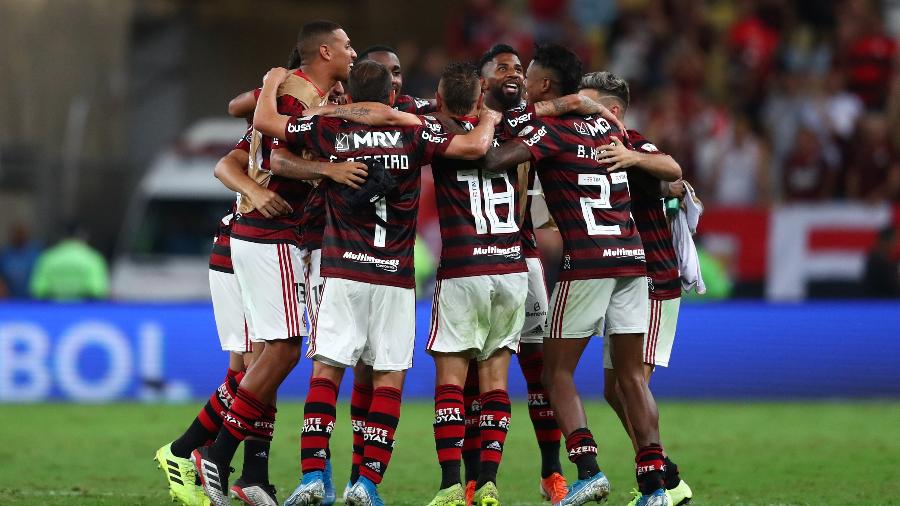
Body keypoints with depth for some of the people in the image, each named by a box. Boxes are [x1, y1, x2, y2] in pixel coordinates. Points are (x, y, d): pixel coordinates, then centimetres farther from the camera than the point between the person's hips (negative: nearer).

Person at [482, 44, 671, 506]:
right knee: (631, 374, 8)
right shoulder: (606, 127, 15)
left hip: (586, 263, -6)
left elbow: (493, 161, -19)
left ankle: (587, 469, -11)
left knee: (558, 372, 4)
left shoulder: (549, 129, -5)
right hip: (631, 256, 6)